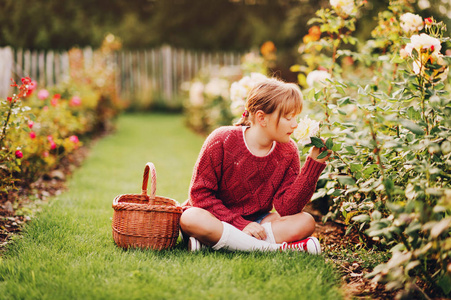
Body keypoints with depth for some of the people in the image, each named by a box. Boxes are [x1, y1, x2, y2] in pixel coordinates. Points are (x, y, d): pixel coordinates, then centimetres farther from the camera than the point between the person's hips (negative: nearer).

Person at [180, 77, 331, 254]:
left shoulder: (288, 152, -5)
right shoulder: (222, 141, -16)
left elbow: (286, 208, -14)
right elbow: (200, 193, -16)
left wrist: (314, 163, -20)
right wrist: (241, 224, -24)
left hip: (255, 221, 4)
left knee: (305, 223, -21)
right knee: (191, 219, -38)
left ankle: (212, 242, -30)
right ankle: (277, 248, -33)